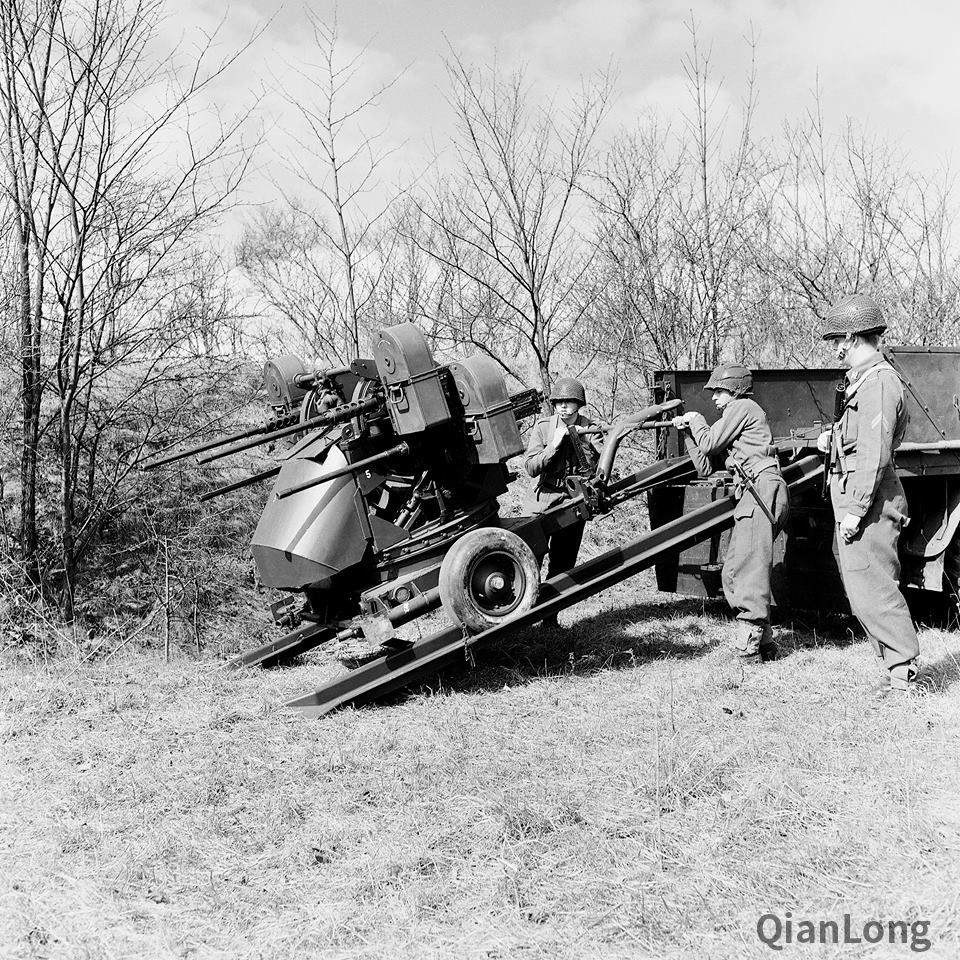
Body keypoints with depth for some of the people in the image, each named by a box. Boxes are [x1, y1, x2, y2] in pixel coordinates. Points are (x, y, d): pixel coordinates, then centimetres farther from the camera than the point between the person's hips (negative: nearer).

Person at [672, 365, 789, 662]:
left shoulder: (743, 407, -1)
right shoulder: (742, 412, 28)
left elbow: (709, 445, -3)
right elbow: (716, 452, 30)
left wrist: (696, 420, 14)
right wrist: (689, 428, 22)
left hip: (761, 489, -10)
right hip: (753, 494, 10)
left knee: (750, 568, -16)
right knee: (733, 573, 8)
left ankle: (749, 644, -21)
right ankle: (763, 641, 8)